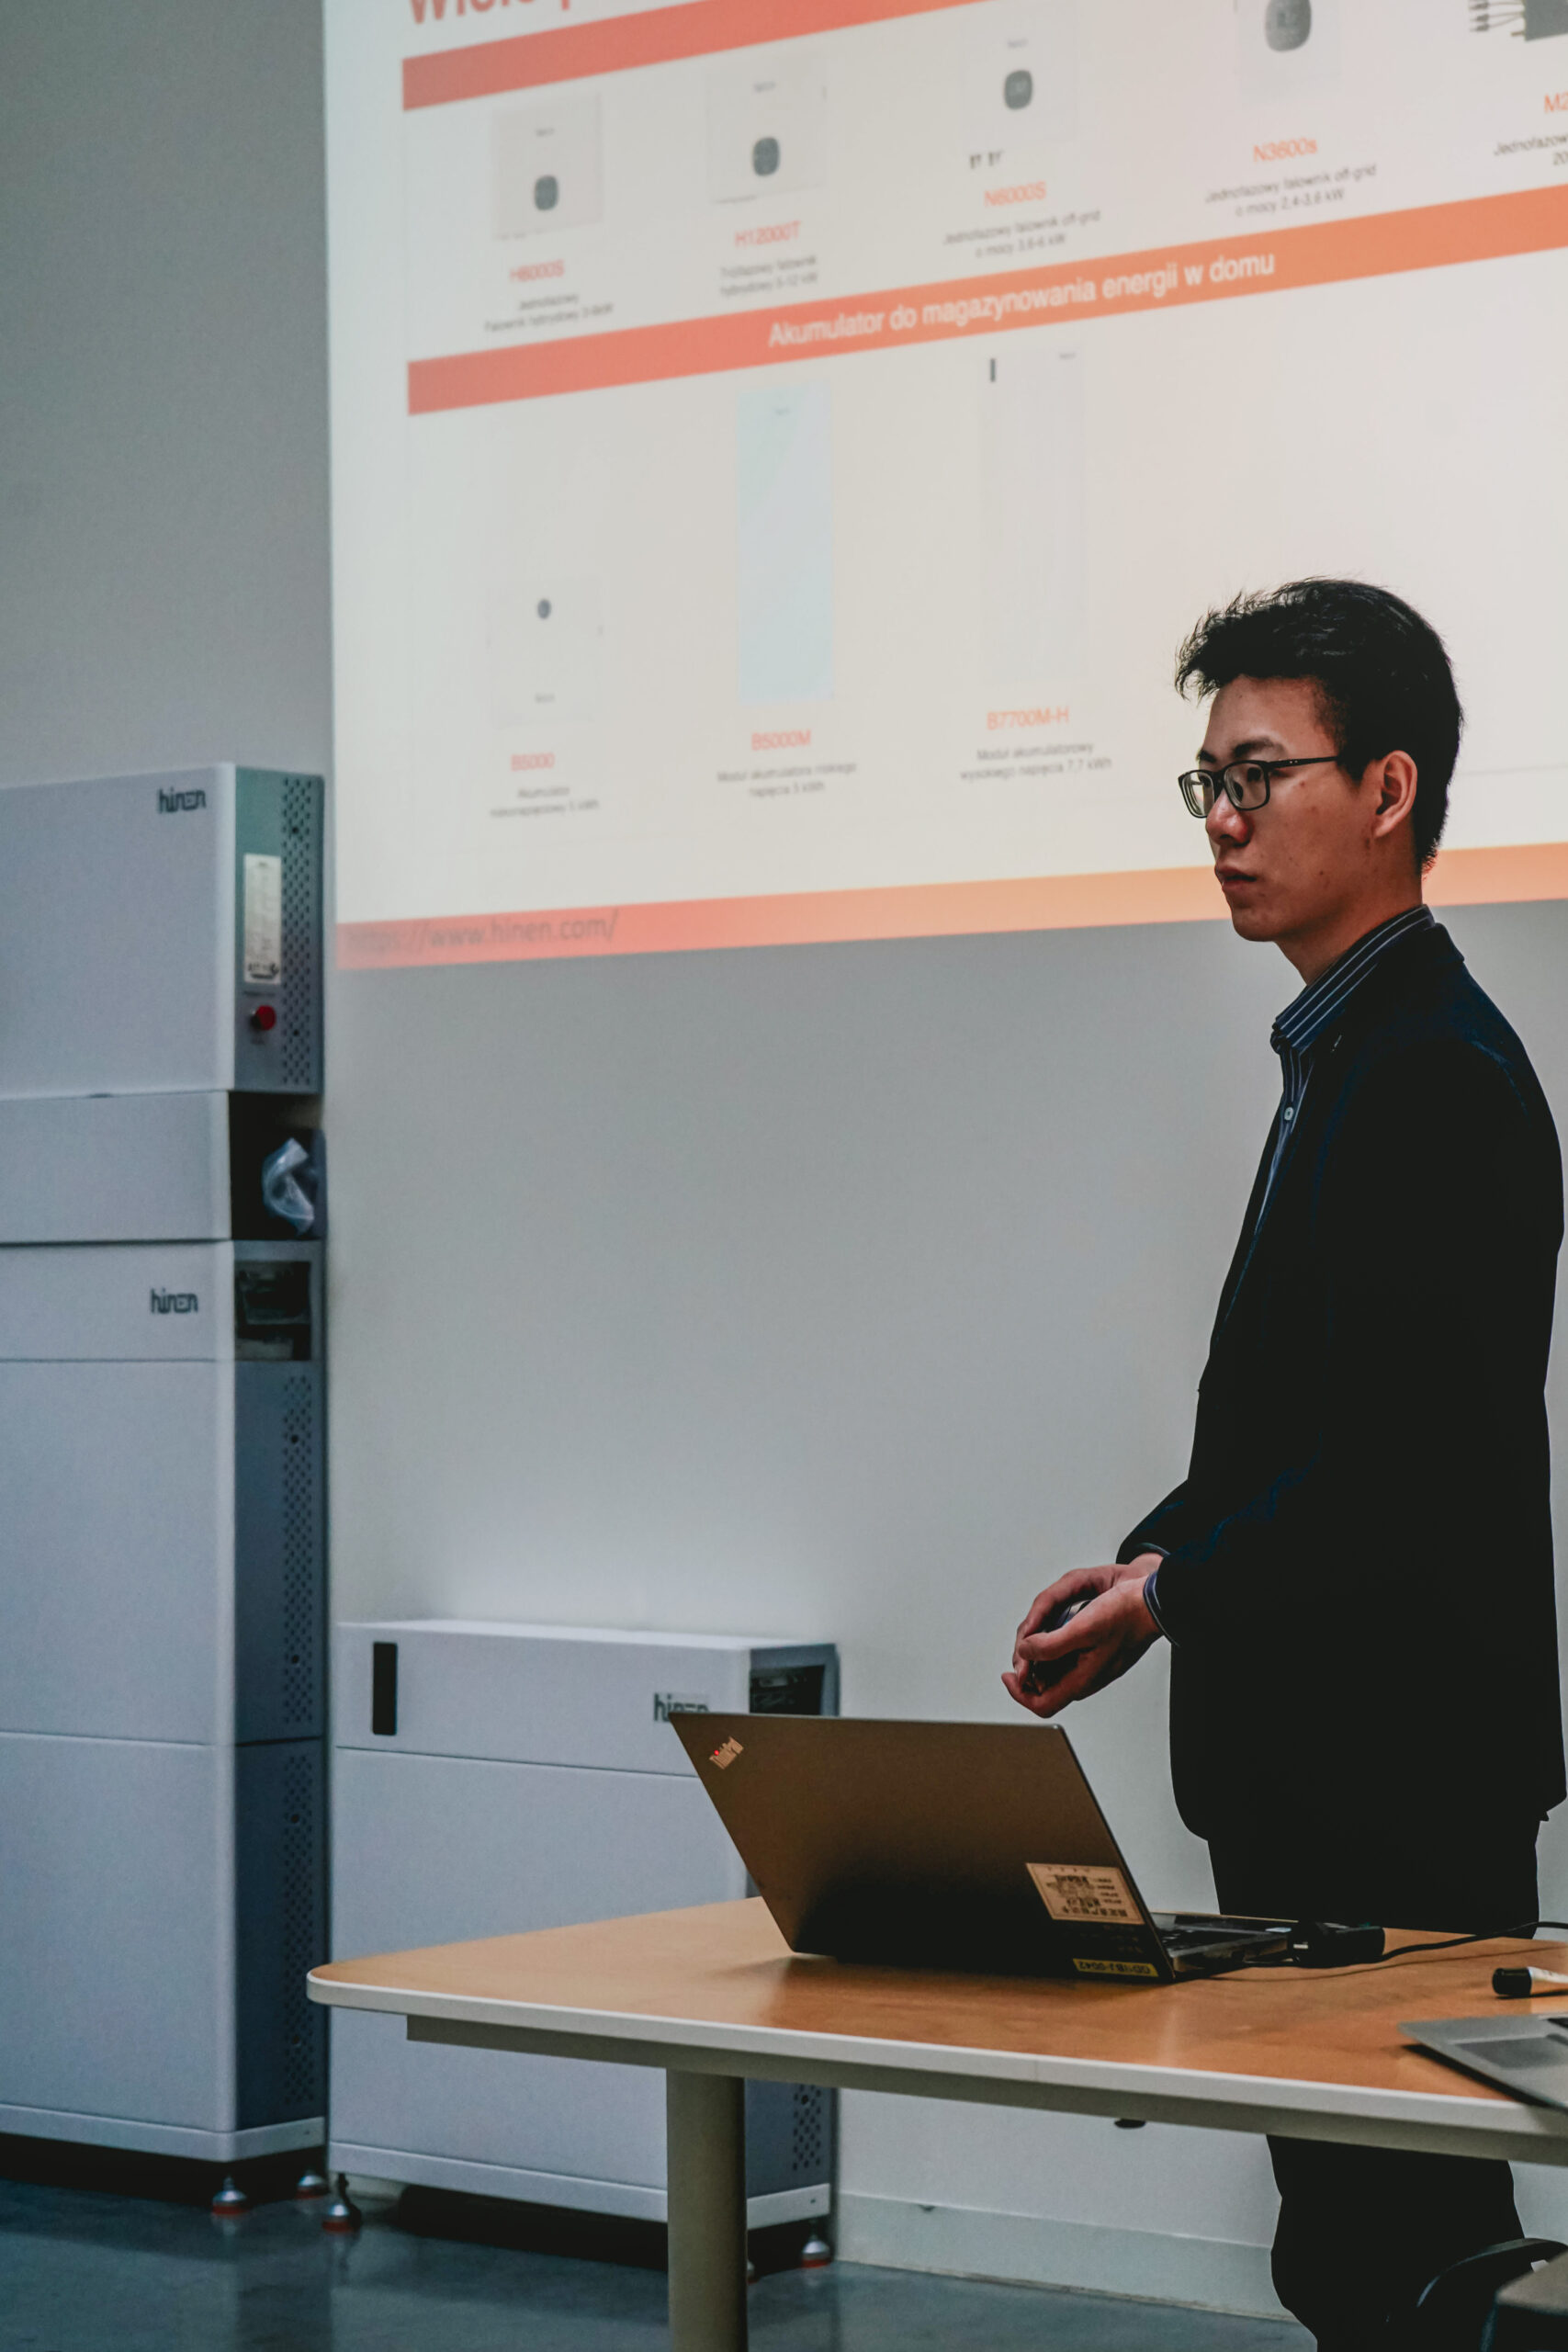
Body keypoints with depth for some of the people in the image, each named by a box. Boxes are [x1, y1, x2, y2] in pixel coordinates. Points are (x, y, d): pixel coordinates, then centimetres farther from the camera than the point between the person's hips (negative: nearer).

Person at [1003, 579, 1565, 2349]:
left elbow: (1412, 1458, -22)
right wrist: (1153, 1558, 6)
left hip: (1400, 1785, -10)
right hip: (1324, 1762, 10)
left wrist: (1176, 1587, -23)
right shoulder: (1354, 1051, 17)